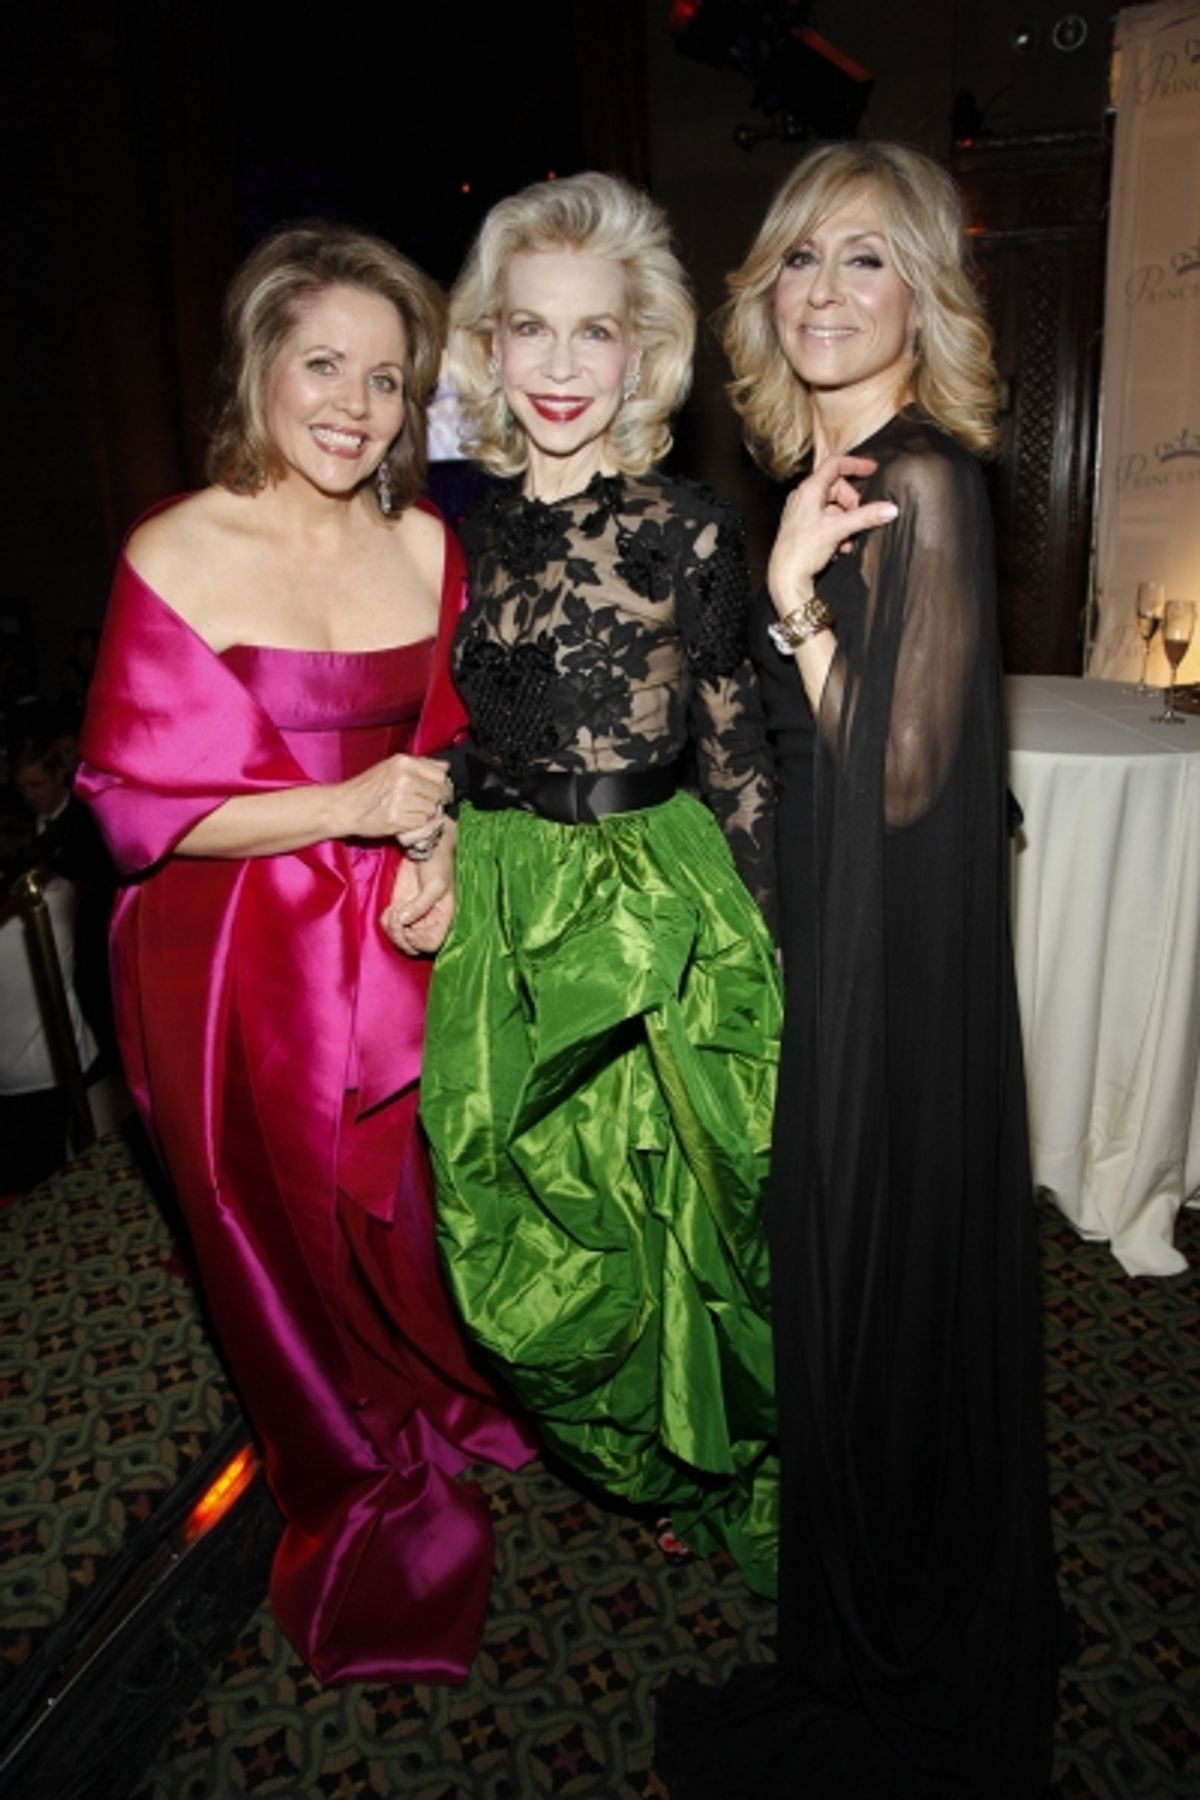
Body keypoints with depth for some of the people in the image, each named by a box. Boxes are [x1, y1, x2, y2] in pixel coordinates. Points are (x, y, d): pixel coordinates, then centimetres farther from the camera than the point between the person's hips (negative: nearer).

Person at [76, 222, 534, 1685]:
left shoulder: (426, 547, 1)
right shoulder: (175, 555, -12)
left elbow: (454, 749, 8)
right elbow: (138, 797, -12)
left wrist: (441, 861, -11)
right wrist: (348, 808, -21)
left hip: (404, 952, 3)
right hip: (241, 969, -2)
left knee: (421, 1218, 16)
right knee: (293, 1247, 16)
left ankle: (440, 1414, 50)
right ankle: (361, 1503, 44)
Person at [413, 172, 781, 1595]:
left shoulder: (688, 532, -9)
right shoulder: (464, 526, 4)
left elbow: (738, 760, -7)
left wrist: (786, 940, -6)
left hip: (657, 919, -4)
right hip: (499, 913, 5)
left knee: (668, 1202, 10)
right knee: (519, 1232, 17)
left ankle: (717, 1472, 41)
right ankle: (623, 1457, 47)